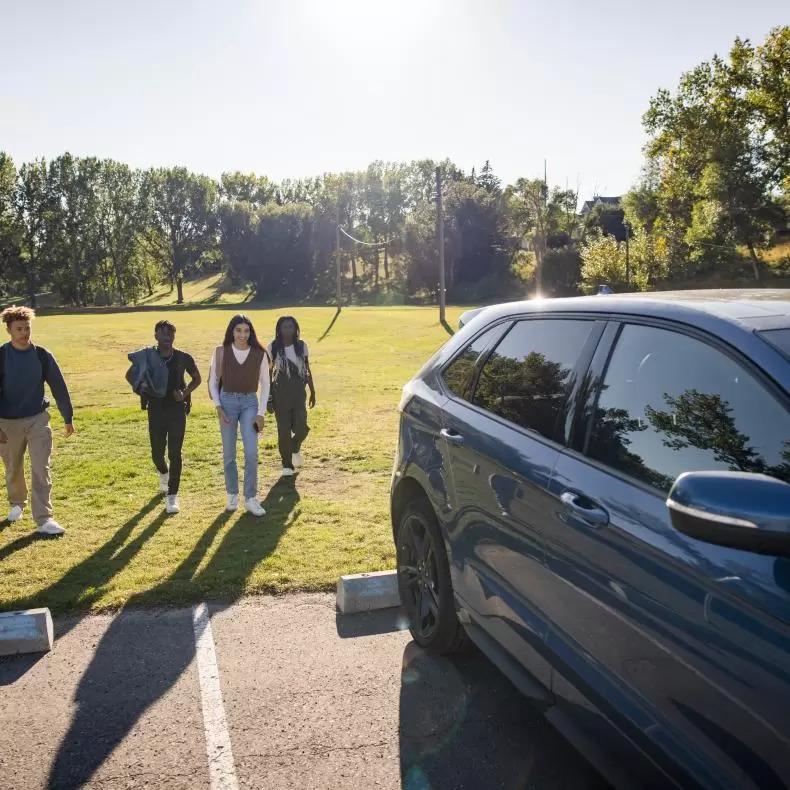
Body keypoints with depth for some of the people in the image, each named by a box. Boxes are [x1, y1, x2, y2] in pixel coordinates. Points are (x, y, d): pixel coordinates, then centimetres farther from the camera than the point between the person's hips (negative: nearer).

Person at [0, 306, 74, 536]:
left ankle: (43, 519, -6)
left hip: (38, 419, 0)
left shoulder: (42, 355, -5)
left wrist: (68, 418, 6)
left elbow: (59, 387, 2)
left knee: (41, 469, -8)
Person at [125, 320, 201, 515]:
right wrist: (140, 389, -6)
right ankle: (164, 474, 46)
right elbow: (130, 375, 13)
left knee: (174, 453, -4)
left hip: (177, 410, -1)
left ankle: (172, 496, 4)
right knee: (157, 453, 10)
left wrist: (186, 392, -8)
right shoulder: (146, 358, -4)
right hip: (156, 410, 1)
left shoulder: (183, 358, -5)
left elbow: (197, 378, 10)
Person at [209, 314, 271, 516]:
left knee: (251, 453, -11)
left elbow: (265, 384, 4)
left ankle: (250, 499, 0)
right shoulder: (221, 352, -2)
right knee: (229, 454, 7)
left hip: (250, 403, 0)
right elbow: (213, 382, 5)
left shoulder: (259, 354, -3)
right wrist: (218, 407, -7)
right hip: (227, 402, 1)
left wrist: (261, 413, -2)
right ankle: (232, 495, 24)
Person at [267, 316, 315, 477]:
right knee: (283, 429, 0)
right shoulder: (273, 348, -3)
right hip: (280, 393, -1)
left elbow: (307, 370, 9)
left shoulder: (302, 346, 2)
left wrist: (312, 392, 9)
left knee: (300, 427, -7)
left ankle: (295, 448, 28)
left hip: (298, 392, 1)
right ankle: (287, 465, 13)